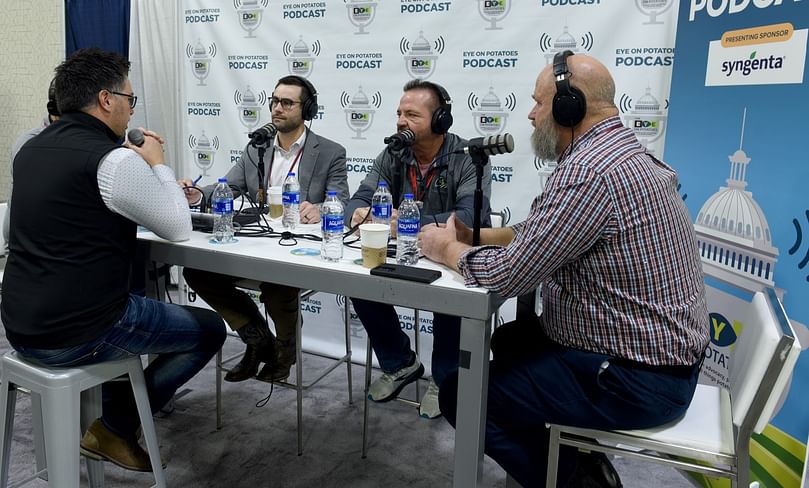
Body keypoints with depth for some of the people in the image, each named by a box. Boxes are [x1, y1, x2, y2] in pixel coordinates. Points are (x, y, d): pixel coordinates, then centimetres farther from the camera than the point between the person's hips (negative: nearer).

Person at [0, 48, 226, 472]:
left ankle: (115, 411, 32)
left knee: (135, 305, 35)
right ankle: (115, 428, 15)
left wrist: (157, 186, 16)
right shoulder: (114, 160, -19)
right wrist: (157, 164, 2)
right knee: (210, 330, 9)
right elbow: (179, 229, -10)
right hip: (77, 337, -8)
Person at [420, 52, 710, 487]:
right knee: (509, 341, 25)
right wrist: (473, 235, 4)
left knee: (460, 393, -6)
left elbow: (506, 274, -25)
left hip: (634, 381, -10)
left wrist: (447, 249, -7)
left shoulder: (588, 170, -25)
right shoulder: (622, 153, 9)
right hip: (658, 352, 10)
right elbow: (542, 236, 14)